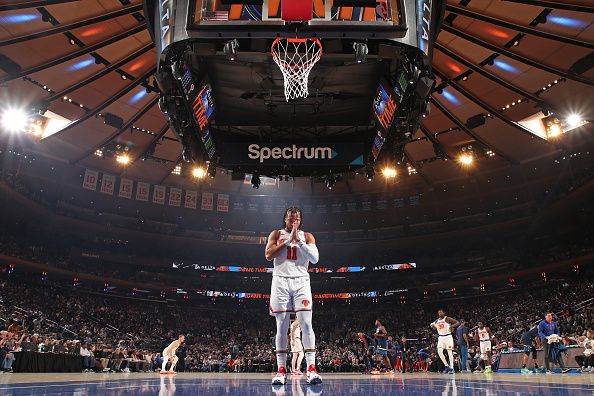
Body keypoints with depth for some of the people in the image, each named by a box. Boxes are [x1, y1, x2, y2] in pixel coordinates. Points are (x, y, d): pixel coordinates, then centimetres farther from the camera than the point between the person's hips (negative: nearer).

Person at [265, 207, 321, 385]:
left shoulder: (307, 236, 11)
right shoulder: (276, 234, 11)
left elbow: (315, 258, -3)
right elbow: (268, 255, -5)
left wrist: (298, 240, -9)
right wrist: (288, 240, -8)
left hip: (301, 282, 0)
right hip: (280, 281, 0)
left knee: (306, 324, -11)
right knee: (282, 327, 0)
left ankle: (311, 368, -9)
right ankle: (281, 369, 6)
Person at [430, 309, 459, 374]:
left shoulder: (447, 319, -8)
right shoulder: (437, 321, 8)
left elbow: (458, 323, -13)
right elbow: (435, 327, 21)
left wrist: (452, 326, -31)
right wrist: (432, 326, -3)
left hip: (448, 337, -5)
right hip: (441, 337, 5)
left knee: (450, 352, -4)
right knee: (439, 352, -6)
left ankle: (451, 368, 0)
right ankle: (446, 366, 8)